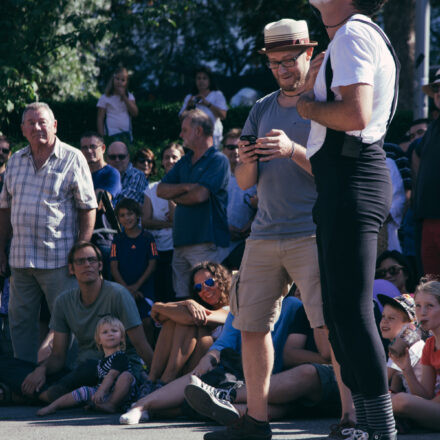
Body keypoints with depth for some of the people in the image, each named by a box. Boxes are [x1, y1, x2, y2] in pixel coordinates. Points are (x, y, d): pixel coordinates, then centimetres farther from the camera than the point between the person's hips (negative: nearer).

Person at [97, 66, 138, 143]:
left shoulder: (129, 96, 13)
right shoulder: (105, 98, 3)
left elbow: (135, 113, -1)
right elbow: (100, 119, 1)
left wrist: (124, 96, -5)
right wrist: (102, 137, -7)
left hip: (127, 134, 4)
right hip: (112, 135, -4)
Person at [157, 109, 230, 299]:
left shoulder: (218, 160, -5)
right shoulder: (185, 161, 20)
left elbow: (200, 195, -15)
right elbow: (161, 190, 13)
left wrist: (175, 197, 4)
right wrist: (185, 187, -5)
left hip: (207, 243, -8)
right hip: (181, 241, 8)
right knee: (182, 300, 6)